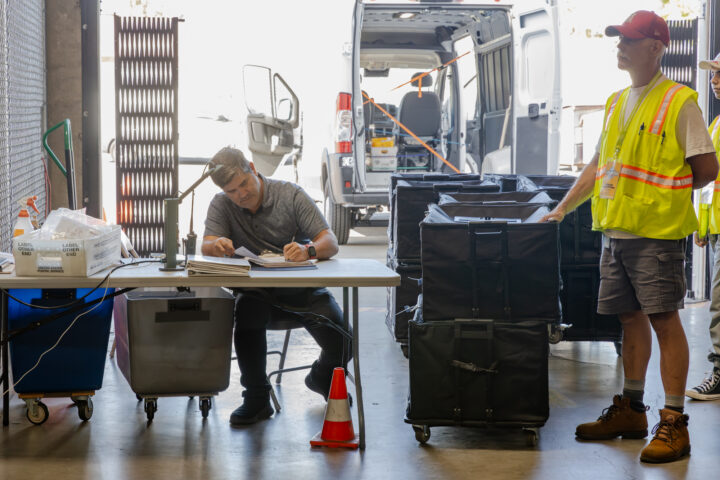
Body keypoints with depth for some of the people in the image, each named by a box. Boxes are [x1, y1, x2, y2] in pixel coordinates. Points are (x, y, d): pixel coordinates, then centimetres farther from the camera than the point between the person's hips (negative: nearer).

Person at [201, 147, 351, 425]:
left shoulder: (291, 195, -6)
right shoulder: (221, 205, 3)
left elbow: (330, 242, -13)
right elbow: (207, 247, -10)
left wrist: (308, 250, -37)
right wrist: (218, 244, -36)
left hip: (303, 287, -1)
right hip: (257, 290, 1)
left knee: (342, 344, -21)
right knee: (247, 312, -36)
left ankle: (322, 379, 19)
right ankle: (257, 399, -19)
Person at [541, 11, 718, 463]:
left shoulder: (679, 102, -8)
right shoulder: (617, 103, 15)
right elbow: (598, 166, 21)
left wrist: (664, 190, -1)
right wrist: (563, 209, 17)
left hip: (657, 232, -7)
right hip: (615, 230, 7)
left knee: (665, 320, -5)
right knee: (631, 317, 14)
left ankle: (674, 424, 0)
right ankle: (631, 409, 25)